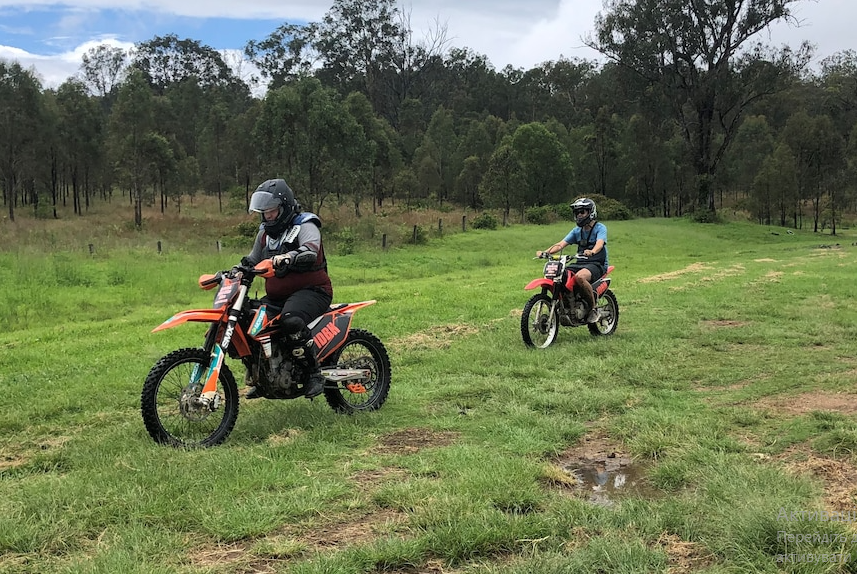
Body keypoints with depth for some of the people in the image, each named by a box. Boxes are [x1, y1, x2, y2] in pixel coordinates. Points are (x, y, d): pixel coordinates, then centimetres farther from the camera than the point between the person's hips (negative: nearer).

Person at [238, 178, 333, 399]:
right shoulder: (265, 232, 17)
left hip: (311, 290, -8)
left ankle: (315, 373, -25)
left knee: (291, 319, -38)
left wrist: (288, 256, -49)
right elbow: (253, 260, 29)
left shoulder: (305, 225, -7)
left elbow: (310, 251, -29)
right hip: (276, 296, 8)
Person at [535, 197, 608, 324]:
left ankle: (594, 309, -23)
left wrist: (592, 252, -47)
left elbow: (600, 243, -23)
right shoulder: (577, 231, 16)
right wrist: (545, 252, -14)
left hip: (597, 264, -7)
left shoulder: (600, 228, -2)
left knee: (579, 277, -38)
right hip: (580, 263, 7)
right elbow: (561, 244, 4)